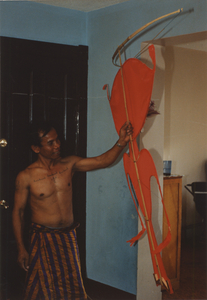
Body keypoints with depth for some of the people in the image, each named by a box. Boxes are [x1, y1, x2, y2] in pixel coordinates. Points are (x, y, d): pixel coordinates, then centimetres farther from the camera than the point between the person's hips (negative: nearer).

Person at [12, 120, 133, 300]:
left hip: (68, 235, 4)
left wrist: (121, 142, -27)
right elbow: (18, 212, -6)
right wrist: (21, 248, -6)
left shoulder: (69, 165, -3)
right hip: (43, 238, -4)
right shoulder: (26, 177, -13)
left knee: (72, 283, 16)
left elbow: (102, 161, -10)